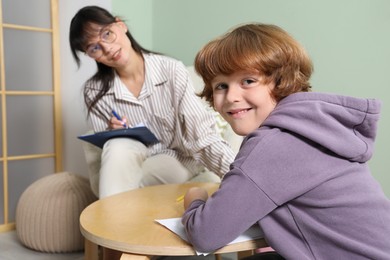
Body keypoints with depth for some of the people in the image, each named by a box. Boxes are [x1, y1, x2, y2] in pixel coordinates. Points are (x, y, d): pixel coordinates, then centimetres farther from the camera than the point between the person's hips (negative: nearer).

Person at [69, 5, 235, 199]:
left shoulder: (171, 70, -19)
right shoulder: (94, 91, -10)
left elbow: (203, 134, -21)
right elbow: (108, 146, 1)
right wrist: (111, 133, -23)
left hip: (179, 159, -2)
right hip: (129, 164, 2)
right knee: (118, 145, -30)